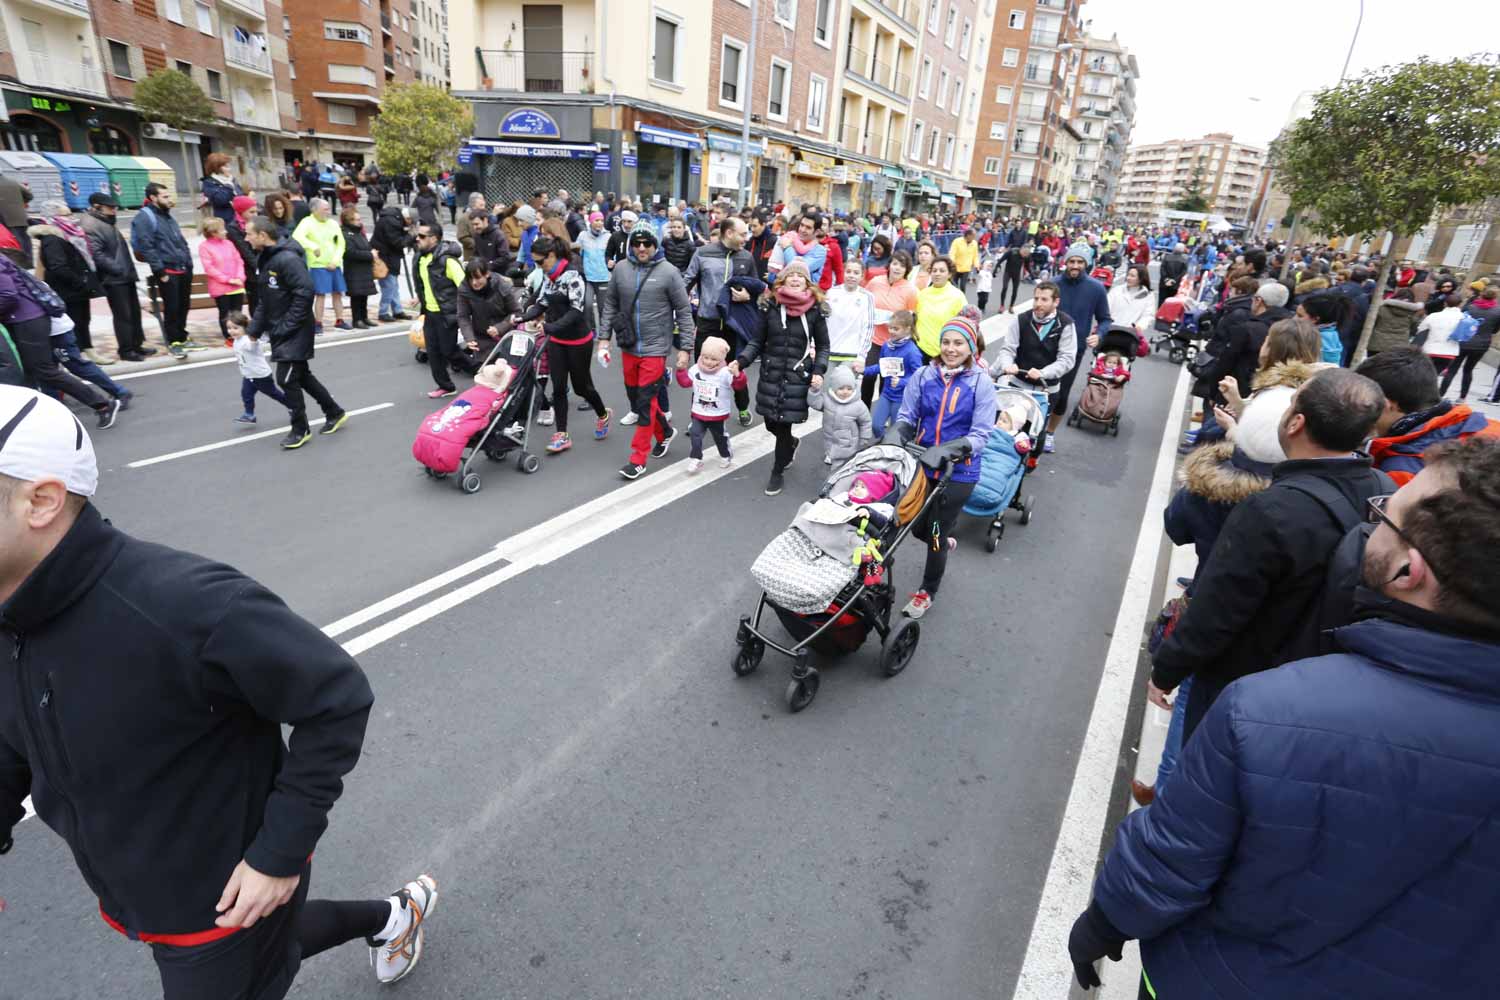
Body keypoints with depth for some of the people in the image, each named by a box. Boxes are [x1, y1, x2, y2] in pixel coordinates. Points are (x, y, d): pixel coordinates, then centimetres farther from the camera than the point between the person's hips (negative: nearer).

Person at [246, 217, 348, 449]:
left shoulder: (288, 259, -19)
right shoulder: (265, 259, 10)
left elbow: (305, 293, -24)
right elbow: (263, 300, 15)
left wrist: (286, 327, -21)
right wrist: (254, 330, 9)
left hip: (294, 332, -9)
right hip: (280, 332, 9)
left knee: (286, 379, -5)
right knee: (301, 375, 16)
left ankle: (300, 429, 10)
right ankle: (335, 413, 30)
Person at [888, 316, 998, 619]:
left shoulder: (981, 383, -10)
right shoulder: (924, 375, -2)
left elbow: (981, 434, -11)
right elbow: (906, 416, 3)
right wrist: (904, 431, -20)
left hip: (958, 473, -3)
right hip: (921, 465, 3)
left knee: (937, 533, 5)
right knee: (918, 526, 13)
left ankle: (926, 593, 29)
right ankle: (945, 542, 50)